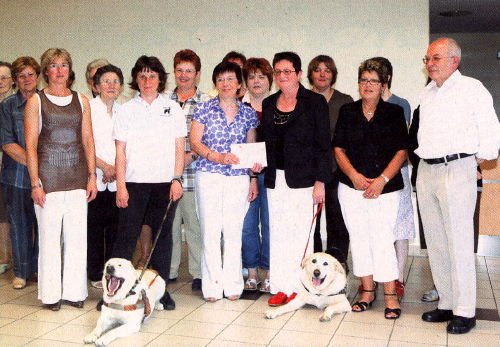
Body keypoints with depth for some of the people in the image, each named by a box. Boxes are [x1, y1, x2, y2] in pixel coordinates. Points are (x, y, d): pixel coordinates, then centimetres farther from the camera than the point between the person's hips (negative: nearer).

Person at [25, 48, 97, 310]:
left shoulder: (81, 101, 10)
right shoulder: (36, 101, 1)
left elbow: (88, 141, 10)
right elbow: (31, 145, -3)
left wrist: (92, 176, 3)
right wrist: (35, 183, -9)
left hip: (77, 177, 3)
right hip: (48, 176, -3)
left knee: (77, 236, 5)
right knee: (49, 236, 2)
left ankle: (74, 291, 17)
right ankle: (51, 294, 14)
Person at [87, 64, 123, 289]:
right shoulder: (88, 108, 0)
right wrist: (104, 166, -9)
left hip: (118, 179, 3)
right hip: (95, 178, -3)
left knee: (115, 228, 4)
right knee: (94, 227, 0)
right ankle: (95, 275, 11)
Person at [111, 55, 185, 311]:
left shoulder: (172, 108, 8)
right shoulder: (126, 110, 7)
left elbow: (179, 148, 6)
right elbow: (121, 151, 3)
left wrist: (176, 179, -3)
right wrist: (121, 186, -4)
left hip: (165, 183, 1)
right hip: (134, 182, -1)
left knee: (163, 235, 5)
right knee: (126, 236, -2)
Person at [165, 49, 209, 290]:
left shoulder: (206, 103, 2)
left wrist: (191, 155, -12)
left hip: (194, 173, -3)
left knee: (195, 225, 2)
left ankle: (199, 273, 14)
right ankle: (168, 271, 23)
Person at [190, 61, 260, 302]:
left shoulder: (248, 113, 10)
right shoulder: (204, 109, 4)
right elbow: (194, 142, -1)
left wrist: (253, 178, 11)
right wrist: (218, 157, -15)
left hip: (239, 178, 2)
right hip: (208, 176, -1)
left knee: (234, 231, 2)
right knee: (210, 230, -1)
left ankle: (233, 285, 13)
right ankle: (212, 286, 9)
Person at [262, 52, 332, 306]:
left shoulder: (315, 102, -3)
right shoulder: (268, 104, 12)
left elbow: (324, 145, -6)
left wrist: (320, 181, -11)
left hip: (303, 178, -4)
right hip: (275, 178, 5)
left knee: (301, 232, -2)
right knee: (278, 232, 6)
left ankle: (299, 287, 10)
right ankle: (280, 287, 15)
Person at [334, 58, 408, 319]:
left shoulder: (394, 112, 3)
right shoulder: (347, 112, 9)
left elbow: (401, 151, -1)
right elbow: (338, 149, 6)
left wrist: (382, 180, -12)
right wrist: (354, 175, -8)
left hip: (385, 188, -2)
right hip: (352, 186, 3)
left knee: (383, 238, -7)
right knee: (359, 237, 6)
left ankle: (390, 296, 2)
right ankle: (367, 290, 19)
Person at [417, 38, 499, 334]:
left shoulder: (471, 88, -2)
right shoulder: (426, 94, 17)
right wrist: (423, 155, 8)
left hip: (457, 169, -6)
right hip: (426, 171, 7)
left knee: (459, 242, -5)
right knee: (436, 242, 9)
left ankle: (464, 311, 4)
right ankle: (447, 303, 19)